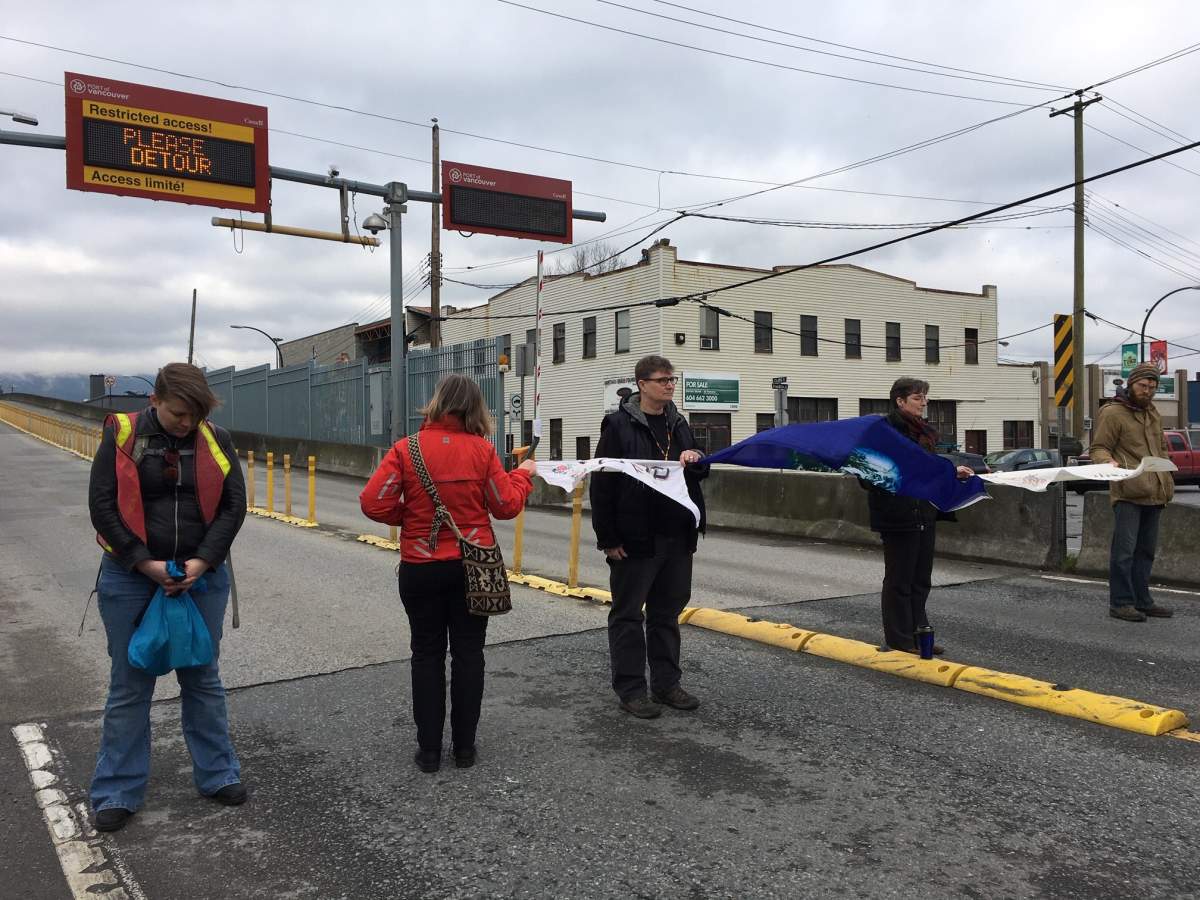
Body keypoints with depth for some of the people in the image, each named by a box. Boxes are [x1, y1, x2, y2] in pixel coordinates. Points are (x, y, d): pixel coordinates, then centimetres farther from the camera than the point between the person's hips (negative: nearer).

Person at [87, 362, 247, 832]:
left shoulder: (216, 440, -2)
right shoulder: (122, 435, -7)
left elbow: (234, 504, -1)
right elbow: (102, 505, -8)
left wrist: (203, 560, -13)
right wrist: (146, 564, -14)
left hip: (202, 576, 2)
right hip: (131, 578, -1)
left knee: (203, 679, 13)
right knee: (129, 686, 8)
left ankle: (217, 774, 26)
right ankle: (118, 791, 22)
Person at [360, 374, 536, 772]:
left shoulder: (406, 449, -9)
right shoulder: (481, 449, -9)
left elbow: (373, 503, -13)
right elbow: (506, 506, -4)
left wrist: (407, 516, 6)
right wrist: (522, 474, 14)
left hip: (421, 568, 0)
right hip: (472, 566, 0)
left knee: (427, 655, 12)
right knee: (468, 653, 11)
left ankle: (429, 750, 17)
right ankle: (464, 747, 19)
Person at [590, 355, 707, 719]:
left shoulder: (678, 423, 12)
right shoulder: (619, 424, -7)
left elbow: (700, 474, 22)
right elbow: (602, 483, -11)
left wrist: (695, 460, -3)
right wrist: (608, 538, -15)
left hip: (676, 538, 6)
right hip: (634, 539, -6)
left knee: (667, 613, 14)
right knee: (628, 615, 4)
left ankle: (666, 684, 25)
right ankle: (630, 689, 14)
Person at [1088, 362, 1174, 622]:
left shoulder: (1153, 413, 21)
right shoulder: (1112, 413, -4)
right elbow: (1099, 448, -8)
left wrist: (1167, 482, 19)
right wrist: (1109, 462, -29)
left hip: (1154, 494, 8)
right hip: (1128, 493, -8)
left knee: (1146, 550, 13)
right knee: (1124, 549, -9)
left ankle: (1142, 600, 21)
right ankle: (1120, 603, -3)